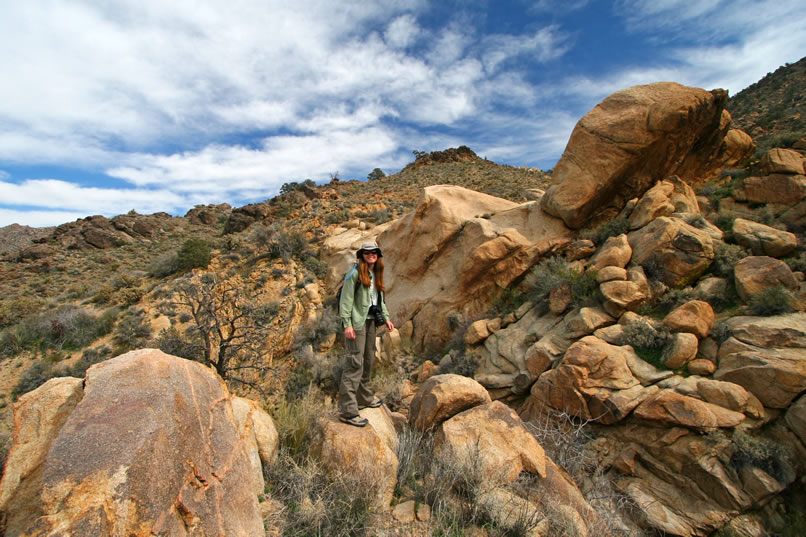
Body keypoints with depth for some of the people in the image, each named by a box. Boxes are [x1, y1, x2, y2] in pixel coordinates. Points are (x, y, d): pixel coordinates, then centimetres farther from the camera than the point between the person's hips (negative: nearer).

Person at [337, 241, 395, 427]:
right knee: (355, 363, -9)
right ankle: (347, 411, -2)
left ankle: (365, 398, 30)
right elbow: (345, 300, -13)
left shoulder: (376, 275, 15)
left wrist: (386, 318, 14)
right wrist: (347, 324, -18)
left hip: (371, 321, 8)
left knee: (368, 361, 15)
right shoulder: (355, 273, -9)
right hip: (357, 322, -8)